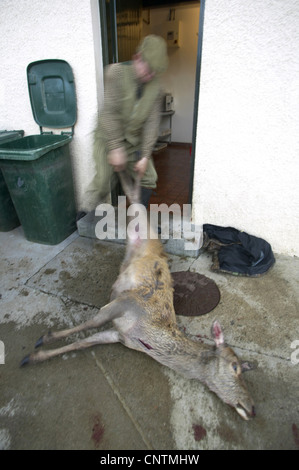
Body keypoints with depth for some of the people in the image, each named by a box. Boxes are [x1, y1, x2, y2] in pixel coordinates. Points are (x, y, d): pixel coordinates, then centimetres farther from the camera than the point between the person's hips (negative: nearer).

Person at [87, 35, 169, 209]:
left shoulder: (155, 86, -3)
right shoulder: (117, 72, -14)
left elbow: (152, 122, -6)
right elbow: (110, 112, -20)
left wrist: (145, 156, -12)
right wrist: (116, 148, -26)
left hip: (134, 141, 5)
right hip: (108, 138, -4)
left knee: (148, 178, 3)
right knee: (103, 182, -16)